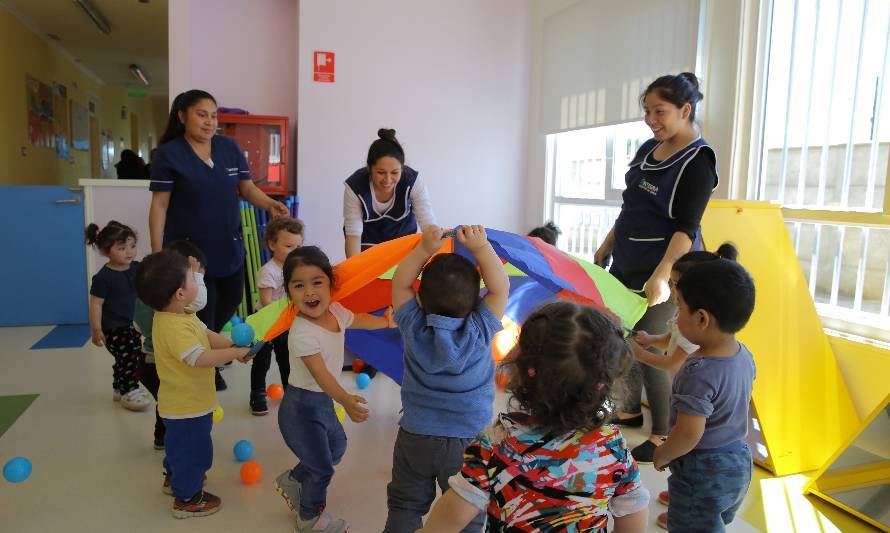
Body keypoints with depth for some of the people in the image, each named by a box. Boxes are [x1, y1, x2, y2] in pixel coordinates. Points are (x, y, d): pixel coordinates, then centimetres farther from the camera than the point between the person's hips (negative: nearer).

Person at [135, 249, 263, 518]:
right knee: (193, 449, 7)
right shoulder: (174, 328, -33)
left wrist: (234, 345, -10)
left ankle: (174, 478, 52)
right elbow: (201, 358, -38)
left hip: (182, 402, 11)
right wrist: (235, 353, -28)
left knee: (180, 444, 31)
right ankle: (187, 499, 24)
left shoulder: (179, 316, 1)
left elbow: (207, 334, 4)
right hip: (188, 406, -11)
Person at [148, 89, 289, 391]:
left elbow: (247, 188, 4)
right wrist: (157, 252, -14)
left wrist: (270, 204, -17)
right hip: (189, 249, -5)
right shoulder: (169, 154, -10)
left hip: (229, 245, 6)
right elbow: (159, 205, -10)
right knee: (202, 310, 2)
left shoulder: (230, 147, 1)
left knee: (231, 300, 21)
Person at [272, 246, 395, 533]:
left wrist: (386, 321, 23)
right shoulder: (302, 332, -31)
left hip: (323, 401, 8)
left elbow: (360, 320, 17)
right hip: (302, 407, -8)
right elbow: (320, 372, -41)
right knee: (322, 468, 6)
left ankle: (292, 479, 51)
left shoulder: (336, 311, -7)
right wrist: (345, 400, -54)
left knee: (336, 446, 29)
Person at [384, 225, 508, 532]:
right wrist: (481, 247, -16)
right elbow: (500, 288, -10)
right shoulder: (479, 331, -19)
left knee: (404, 507, 20)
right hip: (468, 441, -1)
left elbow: (400, 284, -2)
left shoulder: (413, 328, -15)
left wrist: (424, 249, -12)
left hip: (414, 438, 2)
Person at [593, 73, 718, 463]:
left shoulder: (698, 161, -14)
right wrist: (606, 247, 19)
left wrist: (661, 276, -32)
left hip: (663, 270, -8)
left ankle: (664, 435, 13)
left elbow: (686, 227, -21)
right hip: (627, 265, 8)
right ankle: (630, 410, 35)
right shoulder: (649, 148, 8)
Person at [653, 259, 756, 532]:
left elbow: (688, 433, -30)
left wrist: (662, 455, -13)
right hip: (739, 460, 8)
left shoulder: (698, 372, -31)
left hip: (702, 471, -8)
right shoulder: (744, 355, -6)